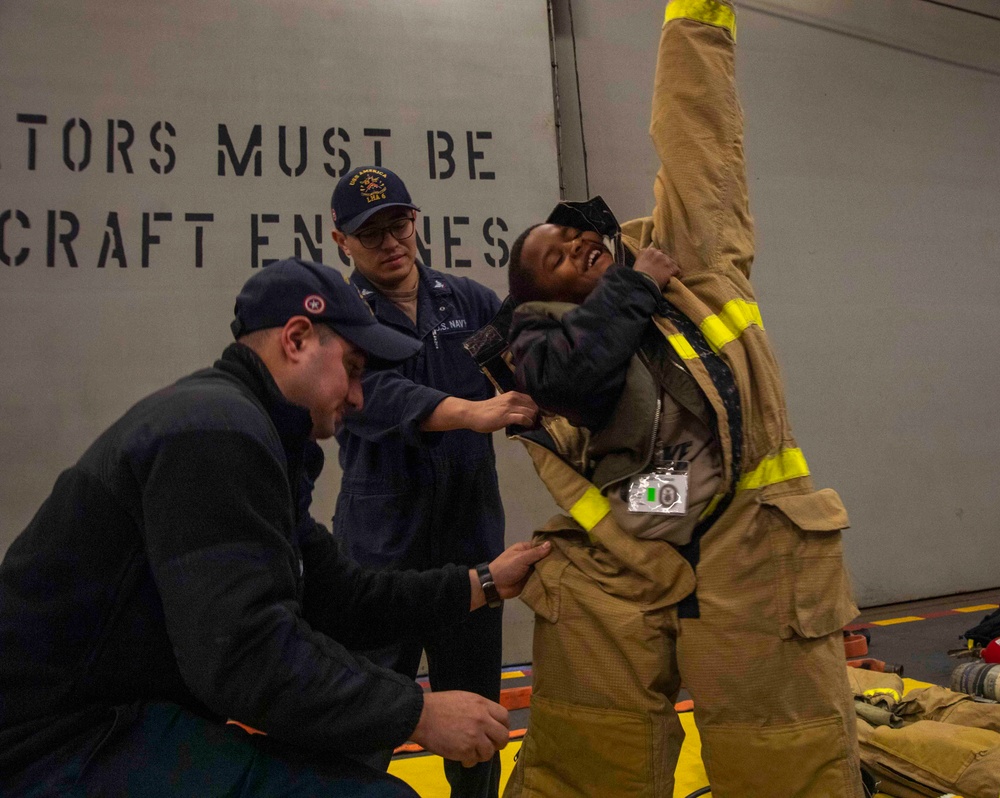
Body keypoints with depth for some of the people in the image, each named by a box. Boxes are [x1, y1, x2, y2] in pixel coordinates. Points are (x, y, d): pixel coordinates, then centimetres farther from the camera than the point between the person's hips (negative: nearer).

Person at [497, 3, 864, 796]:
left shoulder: (683, 247, 12)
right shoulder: (544, 336, 7)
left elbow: (695, 134, 12)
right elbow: (577, 376, -16)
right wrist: (634, 286, -3)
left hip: (751, 548, 1)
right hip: (610, 573, 0)